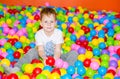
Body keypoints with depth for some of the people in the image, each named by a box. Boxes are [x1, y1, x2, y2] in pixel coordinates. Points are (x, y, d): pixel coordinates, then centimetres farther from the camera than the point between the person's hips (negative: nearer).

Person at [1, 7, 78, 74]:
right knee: (32, 51, -25)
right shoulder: (39, 34, -13)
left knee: (74, 53, -22)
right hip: (44, 56, 0)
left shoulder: (58, 33, -14)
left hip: (56, 56, 0)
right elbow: (40, 50, -20)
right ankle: (16, 68, -35)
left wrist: (55, 59, -41)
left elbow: (57, 50, -19)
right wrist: (44, 58, -44)